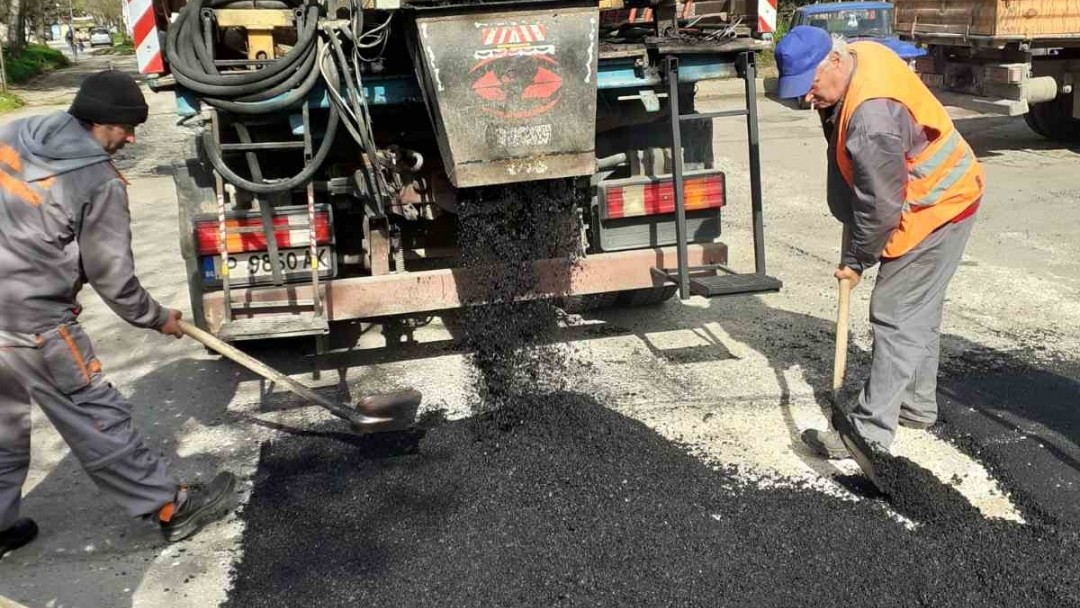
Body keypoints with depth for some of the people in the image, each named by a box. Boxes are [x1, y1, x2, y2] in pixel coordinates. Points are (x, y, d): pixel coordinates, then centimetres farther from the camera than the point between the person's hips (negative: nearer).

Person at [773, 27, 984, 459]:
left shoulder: (872, 118, -35)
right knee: (920, 311, 19)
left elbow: (881, 207, -27)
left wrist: (856, 259, -12)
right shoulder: (860, 54, -4)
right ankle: (917, 405, 34)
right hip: (940, 198, 10)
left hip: (936, 210, -10)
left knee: (897, 318, -8)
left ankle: (870, 431, -2)